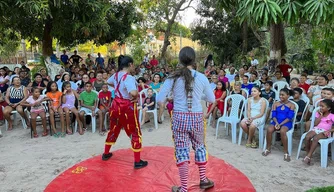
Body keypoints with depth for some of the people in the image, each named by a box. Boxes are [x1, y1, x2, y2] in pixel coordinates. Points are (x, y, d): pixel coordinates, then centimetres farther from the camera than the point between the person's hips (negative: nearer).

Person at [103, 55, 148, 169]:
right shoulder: (129, 78, -23)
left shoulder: (116, 75, 3)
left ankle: (106, 154, 38)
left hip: (116, 105, 8)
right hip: (127, 107, -8)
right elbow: (133, 93, -40)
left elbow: (108, 82, 26)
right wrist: (137, 97, -18)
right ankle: (137, 162, 11)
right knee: (135, 133, 4)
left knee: (113, 129, 23)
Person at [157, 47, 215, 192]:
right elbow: (212, 99, 6)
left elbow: (160, 100, -8)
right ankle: (203, 180, 35)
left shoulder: (173, 78, -6)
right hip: (197, 118, 2)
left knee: (182, 151, 7)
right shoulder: (202, 78, -3)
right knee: (199, 147, 20)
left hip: (179, 117, -1)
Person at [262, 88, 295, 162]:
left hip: (286, 123, -3)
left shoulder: (291, 105, 2)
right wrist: (276, 123, -14)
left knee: (282, 131, -37)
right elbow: (273, 115, 5)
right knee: (269, 129, -29)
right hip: (276, 122, 3)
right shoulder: (276, 104, 11)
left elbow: (289, 117, -6)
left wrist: (280, 124, -17)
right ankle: (268, 149, -8)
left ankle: (286, 152, -22)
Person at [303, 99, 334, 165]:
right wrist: (321, 116, -2)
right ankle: (307, 154, -19)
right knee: (307, 137, -30)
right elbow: (315, 124, 1)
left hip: (325, 132, -4)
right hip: (316, 129, 4)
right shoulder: (318, 113, 13)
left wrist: (328, 131, -19)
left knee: (315, 138, -37)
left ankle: (308, 156, -33)